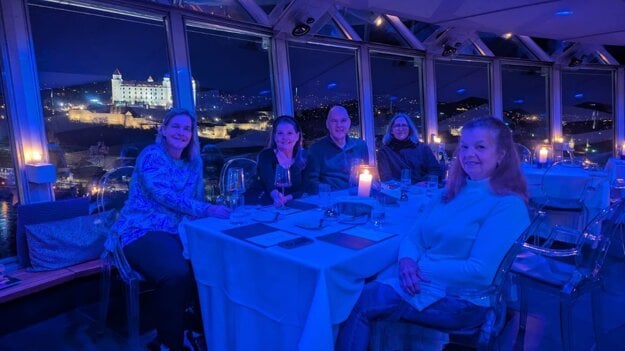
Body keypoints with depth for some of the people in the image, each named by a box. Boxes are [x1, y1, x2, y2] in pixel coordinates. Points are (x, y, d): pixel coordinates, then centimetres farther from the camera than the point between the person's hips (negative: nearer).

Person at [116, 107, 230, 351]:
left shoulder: (194, 162, 10)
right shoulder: (152, 155, -10)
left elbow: (197, 198, 12)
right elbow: (165, 195, -24)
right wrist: (208, 210, -31)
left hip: (174, 232, 6)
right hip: (141, 231, -6)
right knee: (177, 273, -31)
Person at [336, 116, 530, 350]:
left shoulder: (508, 205, -10)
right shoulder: (452, 191, 12)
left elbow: (480, 272, -19)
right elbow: (415, 235, 10)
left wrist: (420, 268, -17)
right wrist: (407, 261, -12)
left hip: (459, 299, -6)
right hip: (419, 282, 6)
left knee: (360, 305, -19)